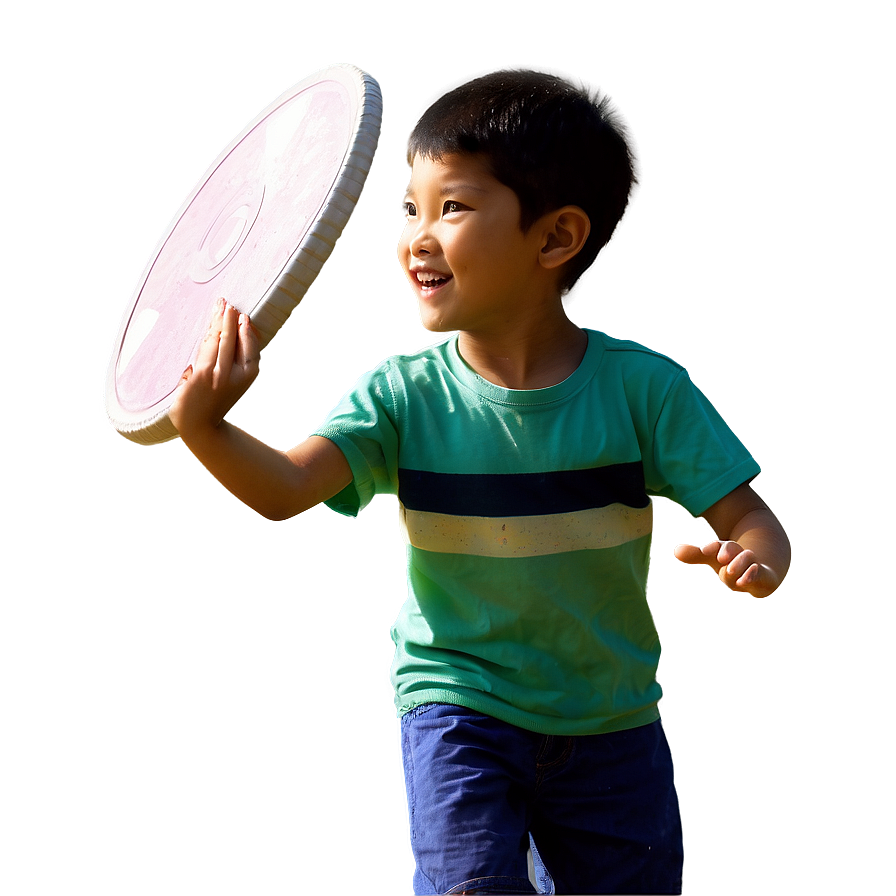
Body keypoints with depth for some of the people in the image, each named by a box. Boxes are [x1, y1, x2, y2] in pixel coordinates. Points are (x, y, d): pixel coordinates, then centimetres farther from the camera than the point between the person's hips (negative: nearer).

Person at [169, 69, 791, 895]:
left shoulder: (644, 388, -12)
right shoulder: (404, 395, -10)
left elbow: (747, 513, -11)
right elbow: (284, 489, -20)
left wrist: (754, 556, -33)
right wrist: (204, 425, -37)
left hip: (611, 718, 1)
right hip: (458, 703, -1)